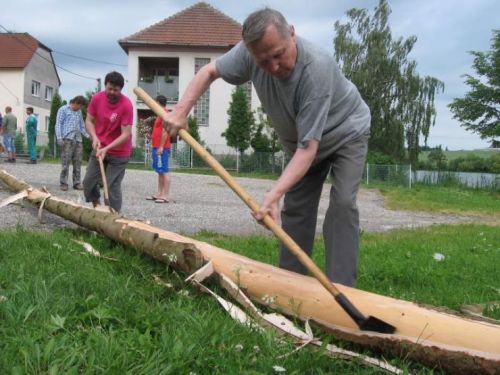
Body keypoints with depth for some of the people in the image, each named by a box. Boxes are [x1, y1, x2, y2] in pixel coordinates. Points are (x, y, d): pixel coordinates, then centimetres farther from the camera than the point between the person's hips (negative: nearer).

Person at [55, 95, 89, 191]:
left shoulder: (79, 112, 23)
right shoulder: (63, 109, 7)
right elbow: (58, 124, -1)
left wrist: (88, 136, 10)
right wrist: (59, 137, -12)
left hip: (78, 140, 6)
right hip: (67, 139, -6)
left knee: (77, 162, 2)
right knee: (66, 162, -10)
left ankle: (77, 183, 6)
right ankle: (63, 183, -6)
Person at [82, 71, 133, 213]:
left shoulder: (126, 105, -21)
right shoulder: (97, 98, -6)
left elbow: (126, 134, -22)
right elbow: (89, 120, 4)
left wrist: (107, 149, -29)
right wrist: (94, 137, -15)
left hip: (118, 153, -5)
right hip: (99, 149, 5)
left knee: (113, 187, -7)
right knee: (88, 182, 8)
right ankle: (97, 208, 29)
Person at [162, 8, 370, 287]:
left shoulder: (317, 69, -41)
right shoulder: (251, 52, -24)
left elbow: (309, 146, -42)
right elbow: (210, 71, -6)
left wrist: (275, 194, -52)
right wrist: (181, 112, -19)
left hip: (346, 133, -5)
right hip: (299, 140, 5)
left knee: (342, 203, -19)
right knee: (295, 208, 2)